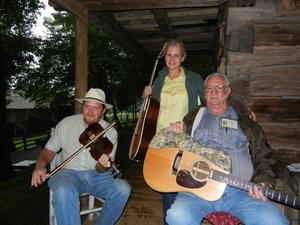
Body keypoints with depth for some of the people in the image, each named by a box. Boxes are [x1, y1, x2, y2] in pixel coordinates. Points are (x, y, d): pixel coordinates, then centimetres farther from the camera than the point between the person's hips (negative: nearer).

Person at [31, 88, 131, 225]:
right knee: (64, 192, -36)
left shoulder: (110, 132, -4)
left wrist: (103, 165, -31)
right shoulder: (66, 124, -1)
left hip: (96, 174, 2)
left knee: (123, 189, -23)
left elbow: (101, 169, -7)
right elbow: (49, 150, 7)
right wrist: (41, 165, -14)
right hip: (68, 172, -1)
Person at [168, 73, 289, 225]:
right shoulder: (193, 118, 19)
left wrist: (263, 183, -2)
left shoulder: (243, 120, 17)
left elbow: (263, 156, 16)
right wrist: (176, 132, 0)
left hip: (240, 190, 1)